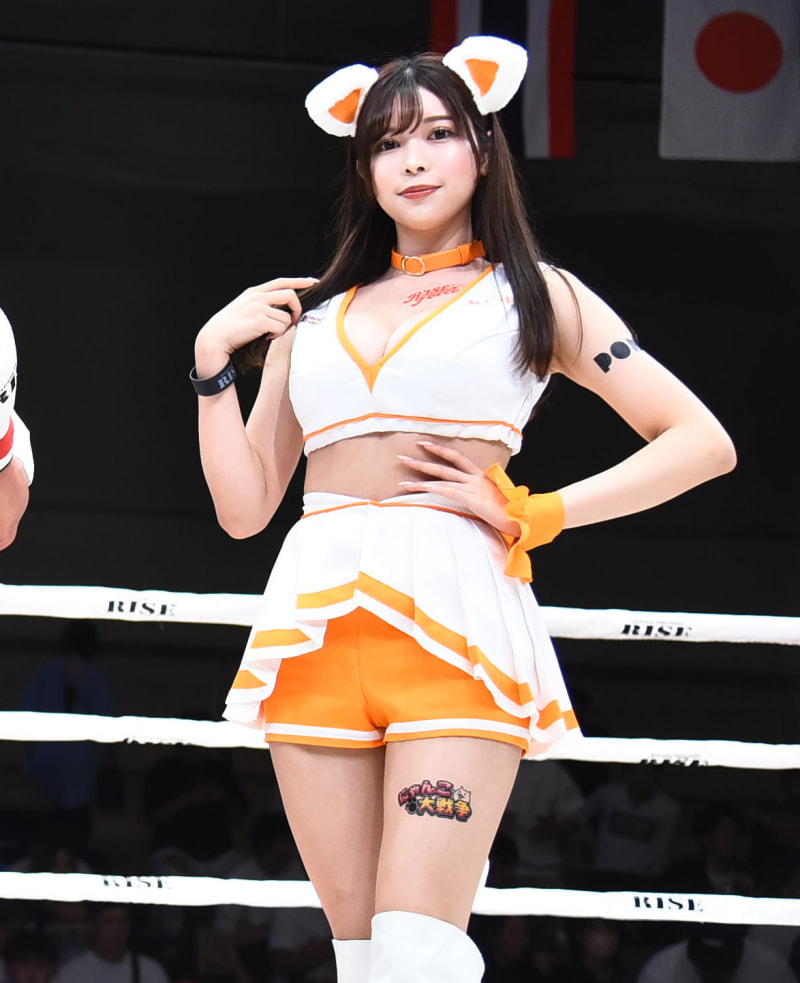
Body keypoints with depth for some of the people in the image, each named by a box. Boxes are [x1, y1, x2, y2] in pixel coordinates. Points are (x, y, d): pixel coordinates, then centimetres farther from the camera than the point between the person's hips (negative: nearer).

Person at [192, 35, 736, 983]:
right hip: (315, 612, 4)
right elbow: (243, 505, 18)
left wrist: (534, 515, -2)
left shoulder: (534, 296, 12)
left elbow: (703, 442, 6)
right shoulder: (314, 315, 21)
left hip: (454, 611, -4)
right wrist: (212, 361, 8)